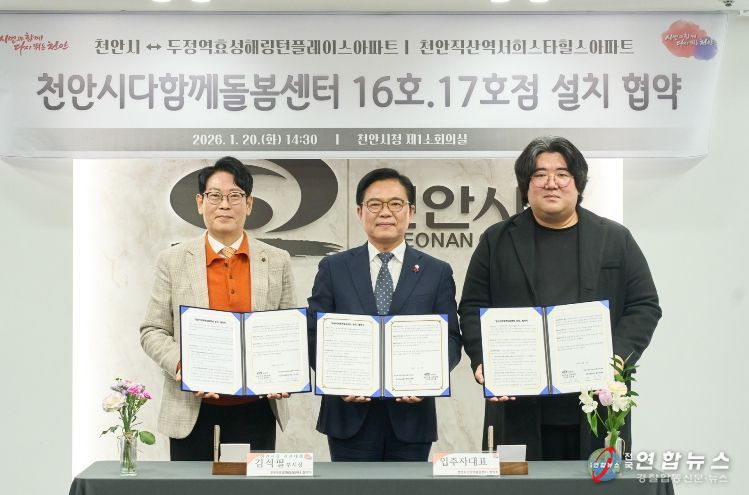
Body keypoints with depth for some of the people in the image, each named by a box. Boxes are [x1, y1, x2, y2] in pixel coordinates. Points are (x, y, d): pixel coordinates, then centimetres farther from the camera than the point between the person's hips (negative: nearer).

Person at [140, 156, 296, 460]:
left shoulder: (277, 262, 6)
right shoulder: (173, 261, 3)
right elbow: (152, 331, 3)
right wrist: (181, 366, -15)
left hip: (255, 411, 1)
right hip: (193, 410, -1)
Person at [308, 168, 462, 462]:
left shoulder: (437, 273, 7)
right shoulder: (333, 269, 6)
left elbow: (451, 339, 3)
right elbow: (315, 335, 3)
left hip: (411, 413, 1)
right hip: (350, 414, 0)